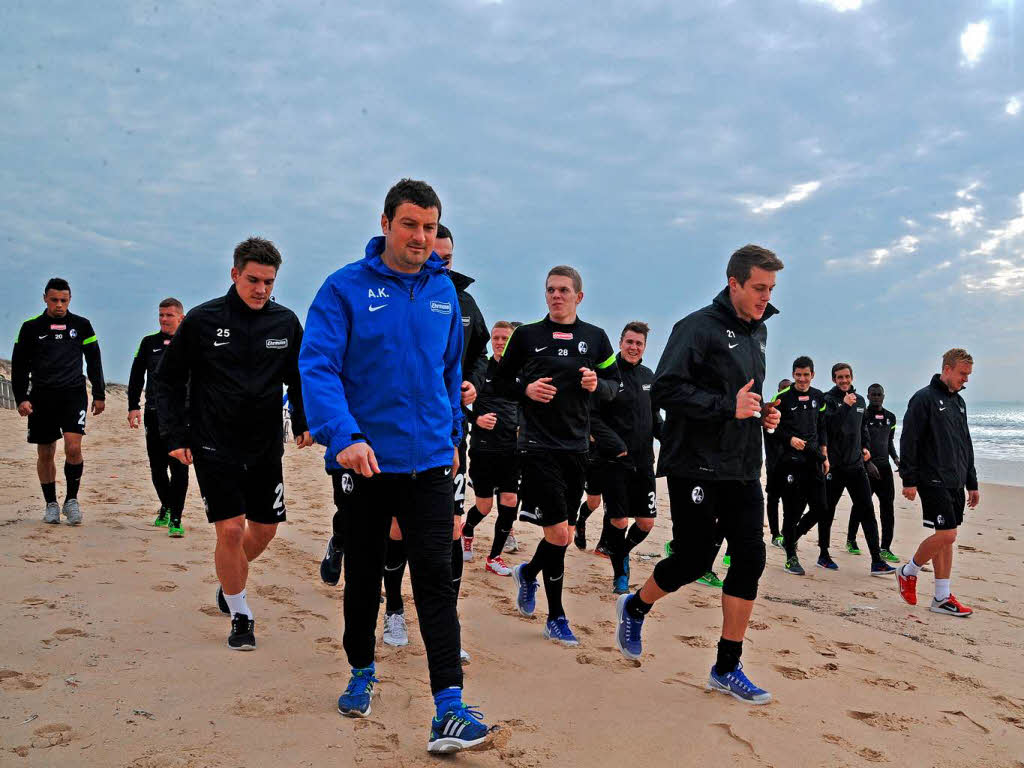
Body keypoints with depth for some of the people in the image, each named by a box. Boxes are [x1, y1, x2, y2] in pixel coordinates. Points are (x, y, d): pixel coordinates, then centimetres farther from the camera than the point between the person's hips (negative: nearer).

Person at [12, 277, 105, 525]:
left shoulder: (81, 325, 6)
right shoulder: (31, 327, 5)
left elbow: (94, 362, 12)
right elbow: (19, 366, 8)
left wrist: (99, 395, 8)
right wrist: (21, 398, -1)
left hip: (74, 394, -1)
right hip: (41, 397, 1)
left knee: (73, 447, -15)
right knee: (45, 454, 6)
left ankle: (71, 500, 0)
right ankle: (51, 504, 19)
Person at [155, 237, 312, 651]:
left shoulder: (286, 322, 2)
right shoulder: (202, 320, -6)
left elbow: (300, 378, 16)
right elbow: (168, 379, 1)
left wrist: (304, 422, 5)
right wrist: (175, 436, -5)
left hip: (267, 447, 4)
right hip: (214, 447, -3)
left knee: (264, 530, 10)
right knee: (231, 530, -8)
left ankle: (230, 580, 41)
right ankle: (240, 615, 12)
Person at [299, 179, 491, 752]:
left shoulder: (444, 291, 7)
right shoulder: (346, 287, -6)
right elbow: (318, 365, -16)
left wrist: (454, 435, 18)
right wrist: (343, 435, -30)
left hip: (430, 460, 2)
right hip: (364, 459, -1)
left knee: (435, 576, -5)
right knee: (364, 573, 14)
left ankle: (450, 704, -3)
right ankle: (362, 671, 37)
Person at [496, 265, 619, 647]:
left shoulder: (595, 337, 7)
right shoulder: (526, 335, 1)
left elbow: (615, 384, 13)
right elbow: (501, 379, 8)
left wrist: (598, 385, -9)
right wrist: (526, 390, -12)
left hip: (577, 445, 4)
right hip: (538, 445, -4)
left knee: (565, 536, 10)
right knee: (558, 534, -10)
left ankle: (528, 573, 42)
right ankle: (556, 618, 7)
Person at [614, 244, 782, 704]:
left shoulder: (757, 331, 16)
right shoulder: (700, 327, -12)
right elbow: (665, 389, -20)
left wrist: (762, 412, 7)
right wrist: (729, 406, -22)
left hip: (742, 469, 8)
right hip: (696, 466, -8)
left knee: (750, 558, 1)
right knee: (694, 559, 0)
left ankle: (727, 668, 11)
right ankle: (634, 607, 31)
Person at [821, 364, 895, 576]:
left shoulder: (859, 400, 14)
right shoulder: (829, 399, -6)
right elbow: (828, 426, -21)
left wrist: (865, 446, 15)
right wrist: (845, 405, -28)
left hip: (856, 464, 5)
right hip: (834, 465, -5)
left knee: (867, 510, -2)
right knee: (828, 510, 6)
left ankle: (876, 561, -2)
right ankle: (824, 555, 19)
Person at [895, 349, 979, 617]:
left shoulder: (959, 402, 16)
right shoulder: (924, 399, -9)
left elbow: (966, 446, 22)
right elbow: (908, 442, -12)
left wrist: (972, 483, 20)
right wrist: (909, 480, -16)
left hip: (955, 483, 8)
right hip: (933, 481, -8)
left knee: (946, 538, 8)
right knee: (945, 534, -12)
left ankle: (942, 598, 13)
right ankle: (908, 572, 10)